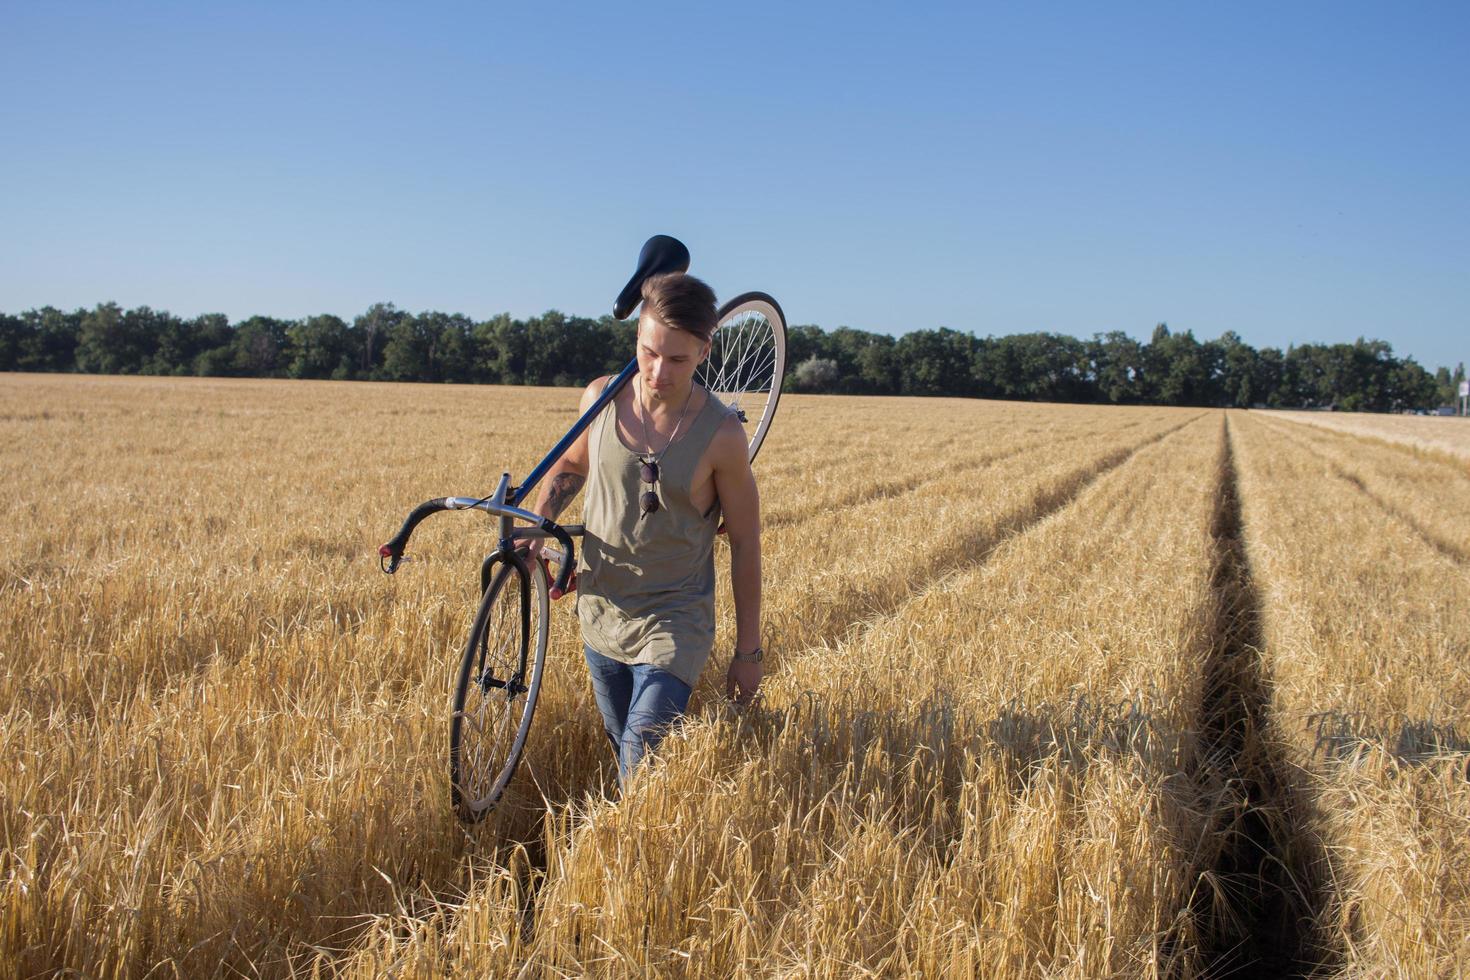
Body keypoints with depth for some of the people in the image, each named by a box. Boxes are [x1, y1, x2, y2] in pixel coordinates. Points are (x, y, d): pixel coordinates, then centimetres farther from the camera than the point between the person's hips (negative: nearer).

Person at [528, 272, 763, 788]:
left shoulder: (721, 435, -16)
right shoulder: (602, 398, -6)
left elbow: (745, 543, -7)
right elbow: (572, 464, 16)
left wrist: (749, 650, -3)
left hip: (673, 624, -4)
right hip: (600, 614, 4)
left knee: (643, 770, -15)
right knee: (623, 755, 17)